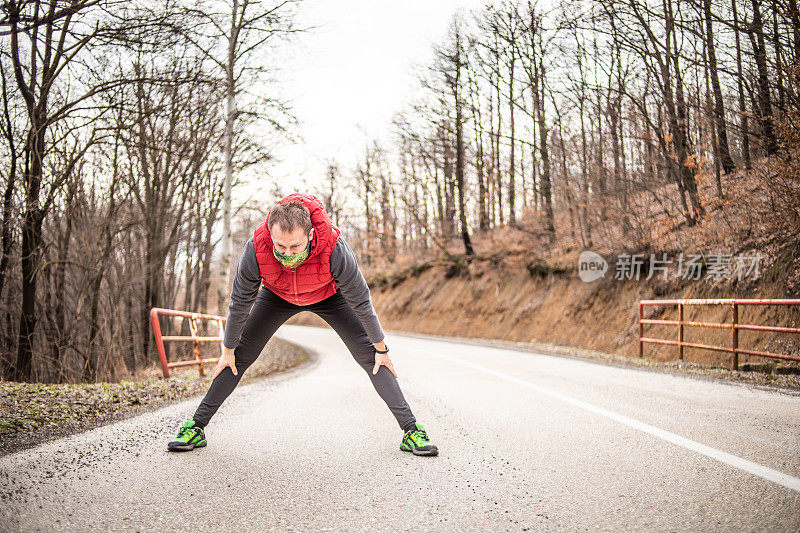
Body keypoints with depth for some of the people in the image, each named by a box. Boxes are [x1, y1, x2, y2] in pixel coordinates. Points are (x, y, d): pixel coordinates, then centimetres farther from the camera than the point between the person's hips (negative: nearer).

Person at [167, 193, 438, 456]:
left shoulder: (334, 249, -41)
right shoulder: (256, 249, -37)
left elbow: (360, 302, -26)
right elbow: (240, 303, -19)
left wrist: (381, 347, -14)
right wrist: (228, 350, -7)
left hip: (329, 295, -1)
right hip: (277, 295, 2)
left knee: (369, 355, -11)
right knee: (240, 356, -4)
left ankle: (411, 430, -4)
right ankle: (196, 427, 10)